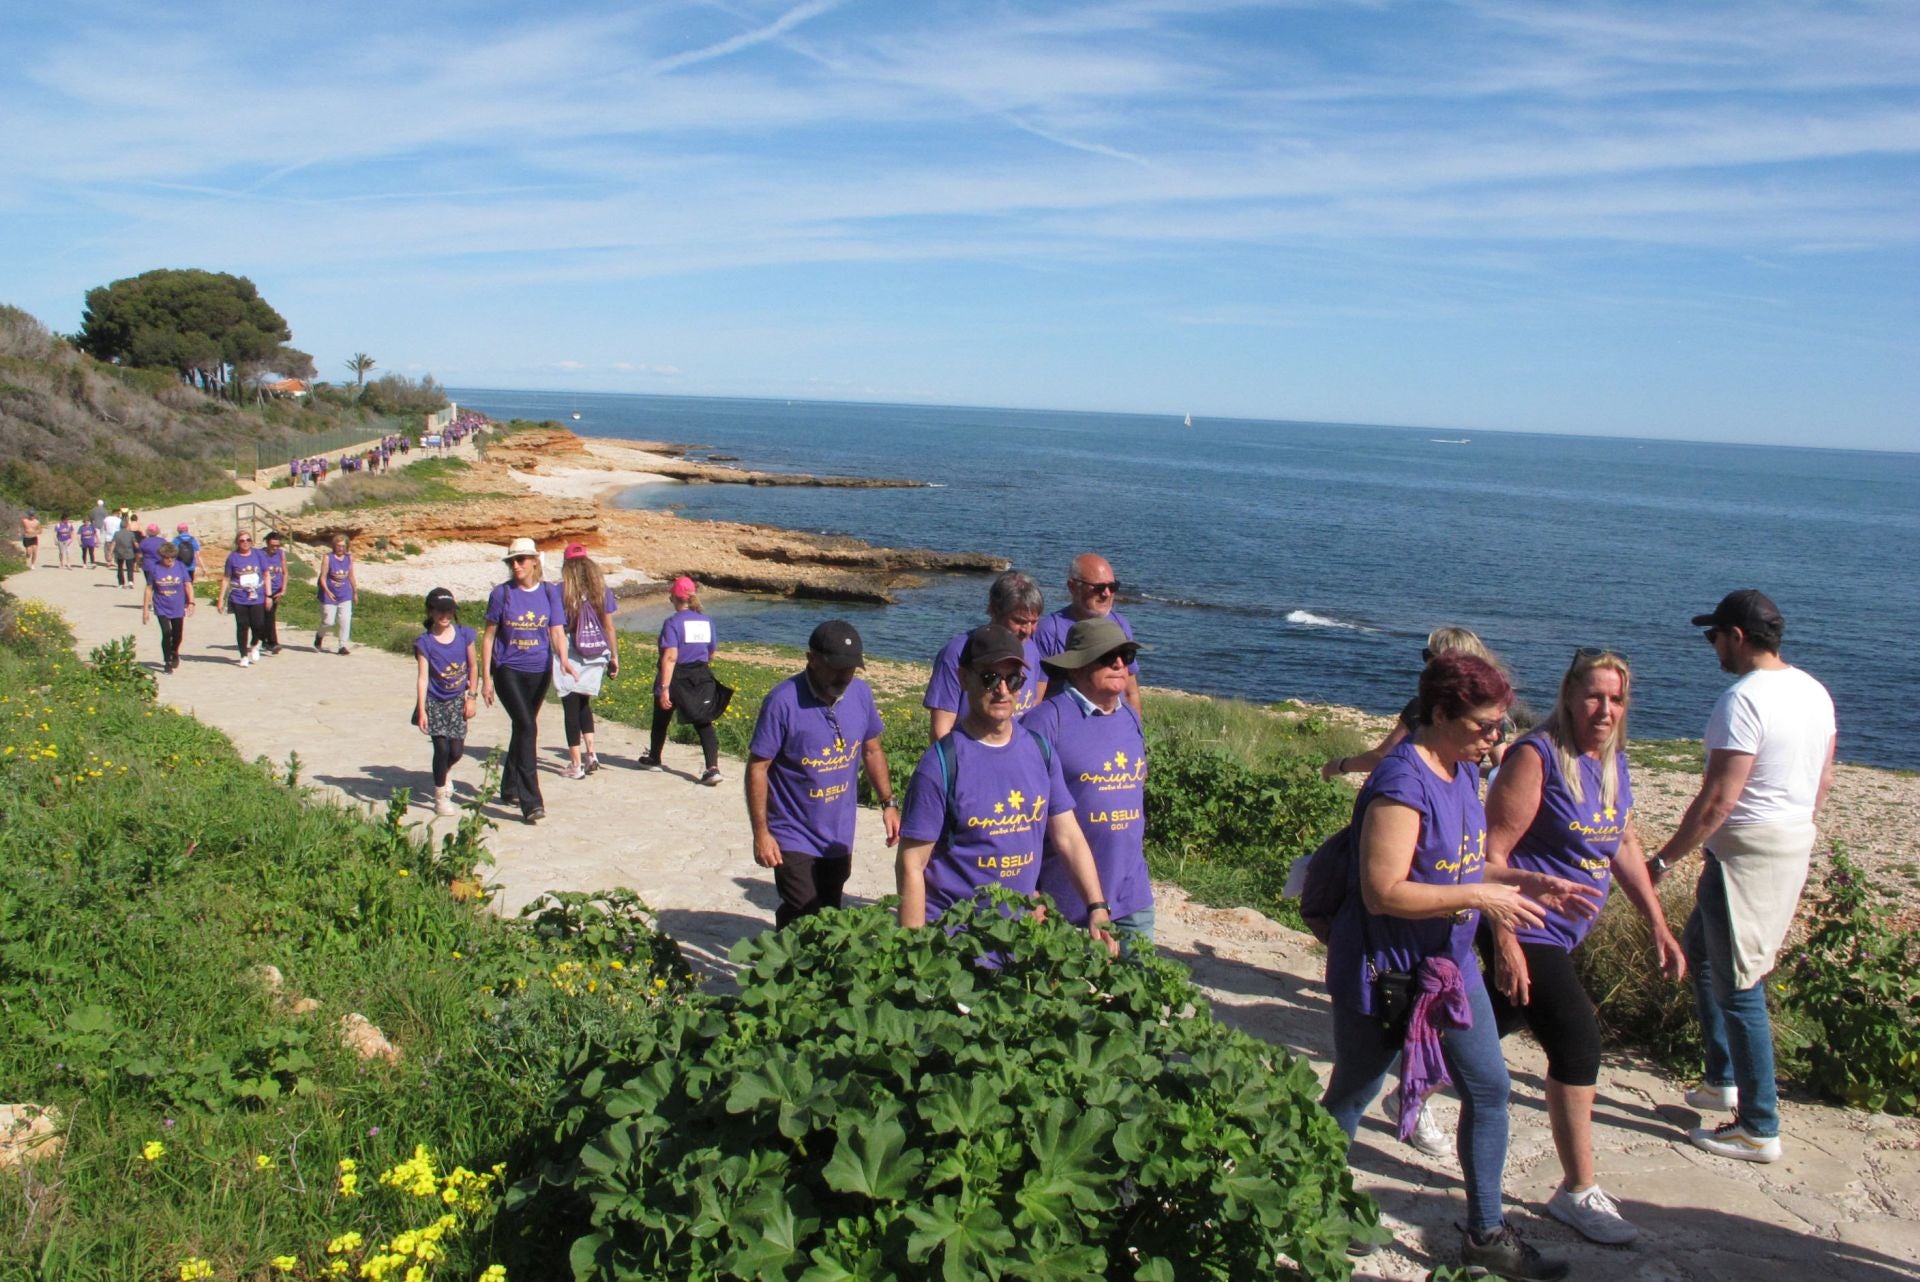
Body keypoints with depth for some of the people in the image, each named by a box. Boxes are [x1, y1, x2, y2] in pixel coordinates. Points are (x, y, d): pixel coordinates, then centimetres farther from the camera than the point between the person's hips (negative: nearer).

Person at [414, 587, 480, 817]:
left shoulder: (464, 634, -5)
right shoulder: (424, 642, -11)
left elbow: (473, 666, 5)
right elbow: (423, 677, -14)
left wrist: (471, 697, 4)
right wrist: (421, 710, -18)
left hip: (457, 700, 2)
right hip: (435, 702, -2)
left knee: (457, 750, -1)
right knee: (442, 748, -8)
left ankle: (446, 774, 35)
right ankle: (441, 797, 10)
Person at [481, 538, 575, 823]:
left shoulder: (550, 593, 2)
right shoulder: (502, 593, -2)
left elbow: (557, 632, -4)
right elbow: (489, 636, 2)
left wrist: (564, 659, -24)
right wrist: (486, 677, -1)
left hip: (540, 671, 3)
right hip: (508, 670, -3)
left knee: (523, 728, 15)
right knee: (527, 727, -16)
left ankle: (510, 789, 33)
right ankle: (531, 802, -18)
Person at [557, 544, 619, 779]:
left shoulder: (561, 591, -8)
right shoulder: (602, 590, 2)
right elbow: (609, 627, 5)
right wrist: (614, 656, 12)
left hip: (570, 656, -4)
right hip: (595, 656, 4)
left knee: (571, 708, 4)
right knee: (584, 703, 22)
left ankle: (575, 765, 6)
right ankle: (590, 753, 13)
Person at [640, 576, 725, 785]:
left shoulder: (673, 622, -14)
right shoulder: (706, 621, 4)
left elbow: (670, 656, -22)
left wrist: (664, 688, -23)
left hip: (677, 678, -4)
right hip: (702, 678, 4)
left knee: (661, 720, 20)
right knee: (703, 723, 1)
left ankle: (654, 759, 40)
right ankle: (713, 768, -16)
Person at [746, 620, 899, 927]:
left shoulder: (861, 693, -4)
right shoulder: (783, 701, -21)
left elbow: (872, 751, 11)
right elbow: (757, 767, -16)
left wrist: (888, 803, 6)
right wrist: (760, 832, -17)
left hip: (839, 836, 6)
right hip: (794, 838, -5)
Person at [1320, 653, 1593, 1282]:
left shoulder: (1464, 772, 4)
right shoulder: (1402, 783, -25)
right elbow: (1384, 892, -29)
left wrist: (1528, 882, 0)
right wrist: (1479, 898, -25)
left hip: (1450, 965, 9)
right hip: (1384, 973, -9)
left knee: (1489, 1090, 12)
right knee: (1349, 1099, 10)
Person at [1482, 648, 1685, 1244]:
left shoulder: (1612, 762, 6)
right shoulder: (1537, 757, -18)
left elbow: (1624, 845, 17)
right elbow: (1493, 849, -21)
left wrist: (1660, 927, 15)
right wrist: (1504, 942, -24)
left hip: (1564, 933, 8)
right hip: (1526, 931, -8)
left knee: (1489, 1024, 20)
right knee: (1577, 1038, -11)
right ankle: (1578, 1191, 2)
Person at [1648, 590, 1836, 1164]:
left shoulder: (1744, 699, -21)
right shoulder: (1815, 692, 7)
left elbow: (1718, 800, -23)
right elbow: (1822, 781, 16)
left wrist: (1661, 861, -15)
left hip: (1747, 854, -10)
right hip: (1797, 847, 10)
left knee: (1739, 987, 0)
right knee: (1699, 950, 23)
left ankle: (1759, 1129, 8)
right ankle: (1724, 1080, 29)